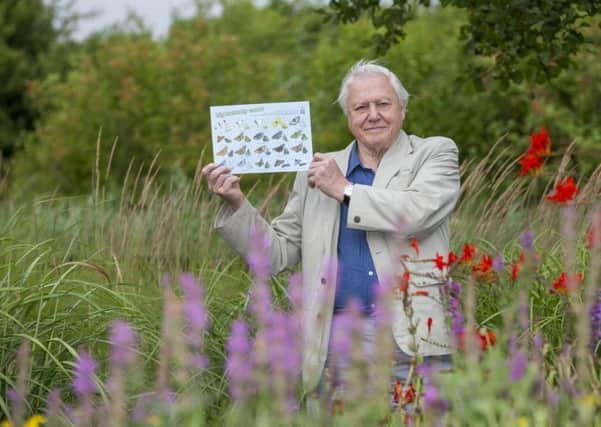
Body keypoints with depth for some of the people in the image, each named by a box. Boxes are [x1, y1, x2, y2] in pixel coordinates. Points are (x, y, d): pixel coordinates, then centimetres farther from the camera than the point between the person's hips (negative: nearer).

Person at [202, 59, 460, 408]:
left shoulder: (436, 154, 7)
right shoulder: (317, 173, 15)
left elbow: (417, 213, -13)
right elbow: (277, 253, 16)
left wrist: (345, 189, -5)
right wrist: (236, 203, 1)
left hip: (412, 340, -3)